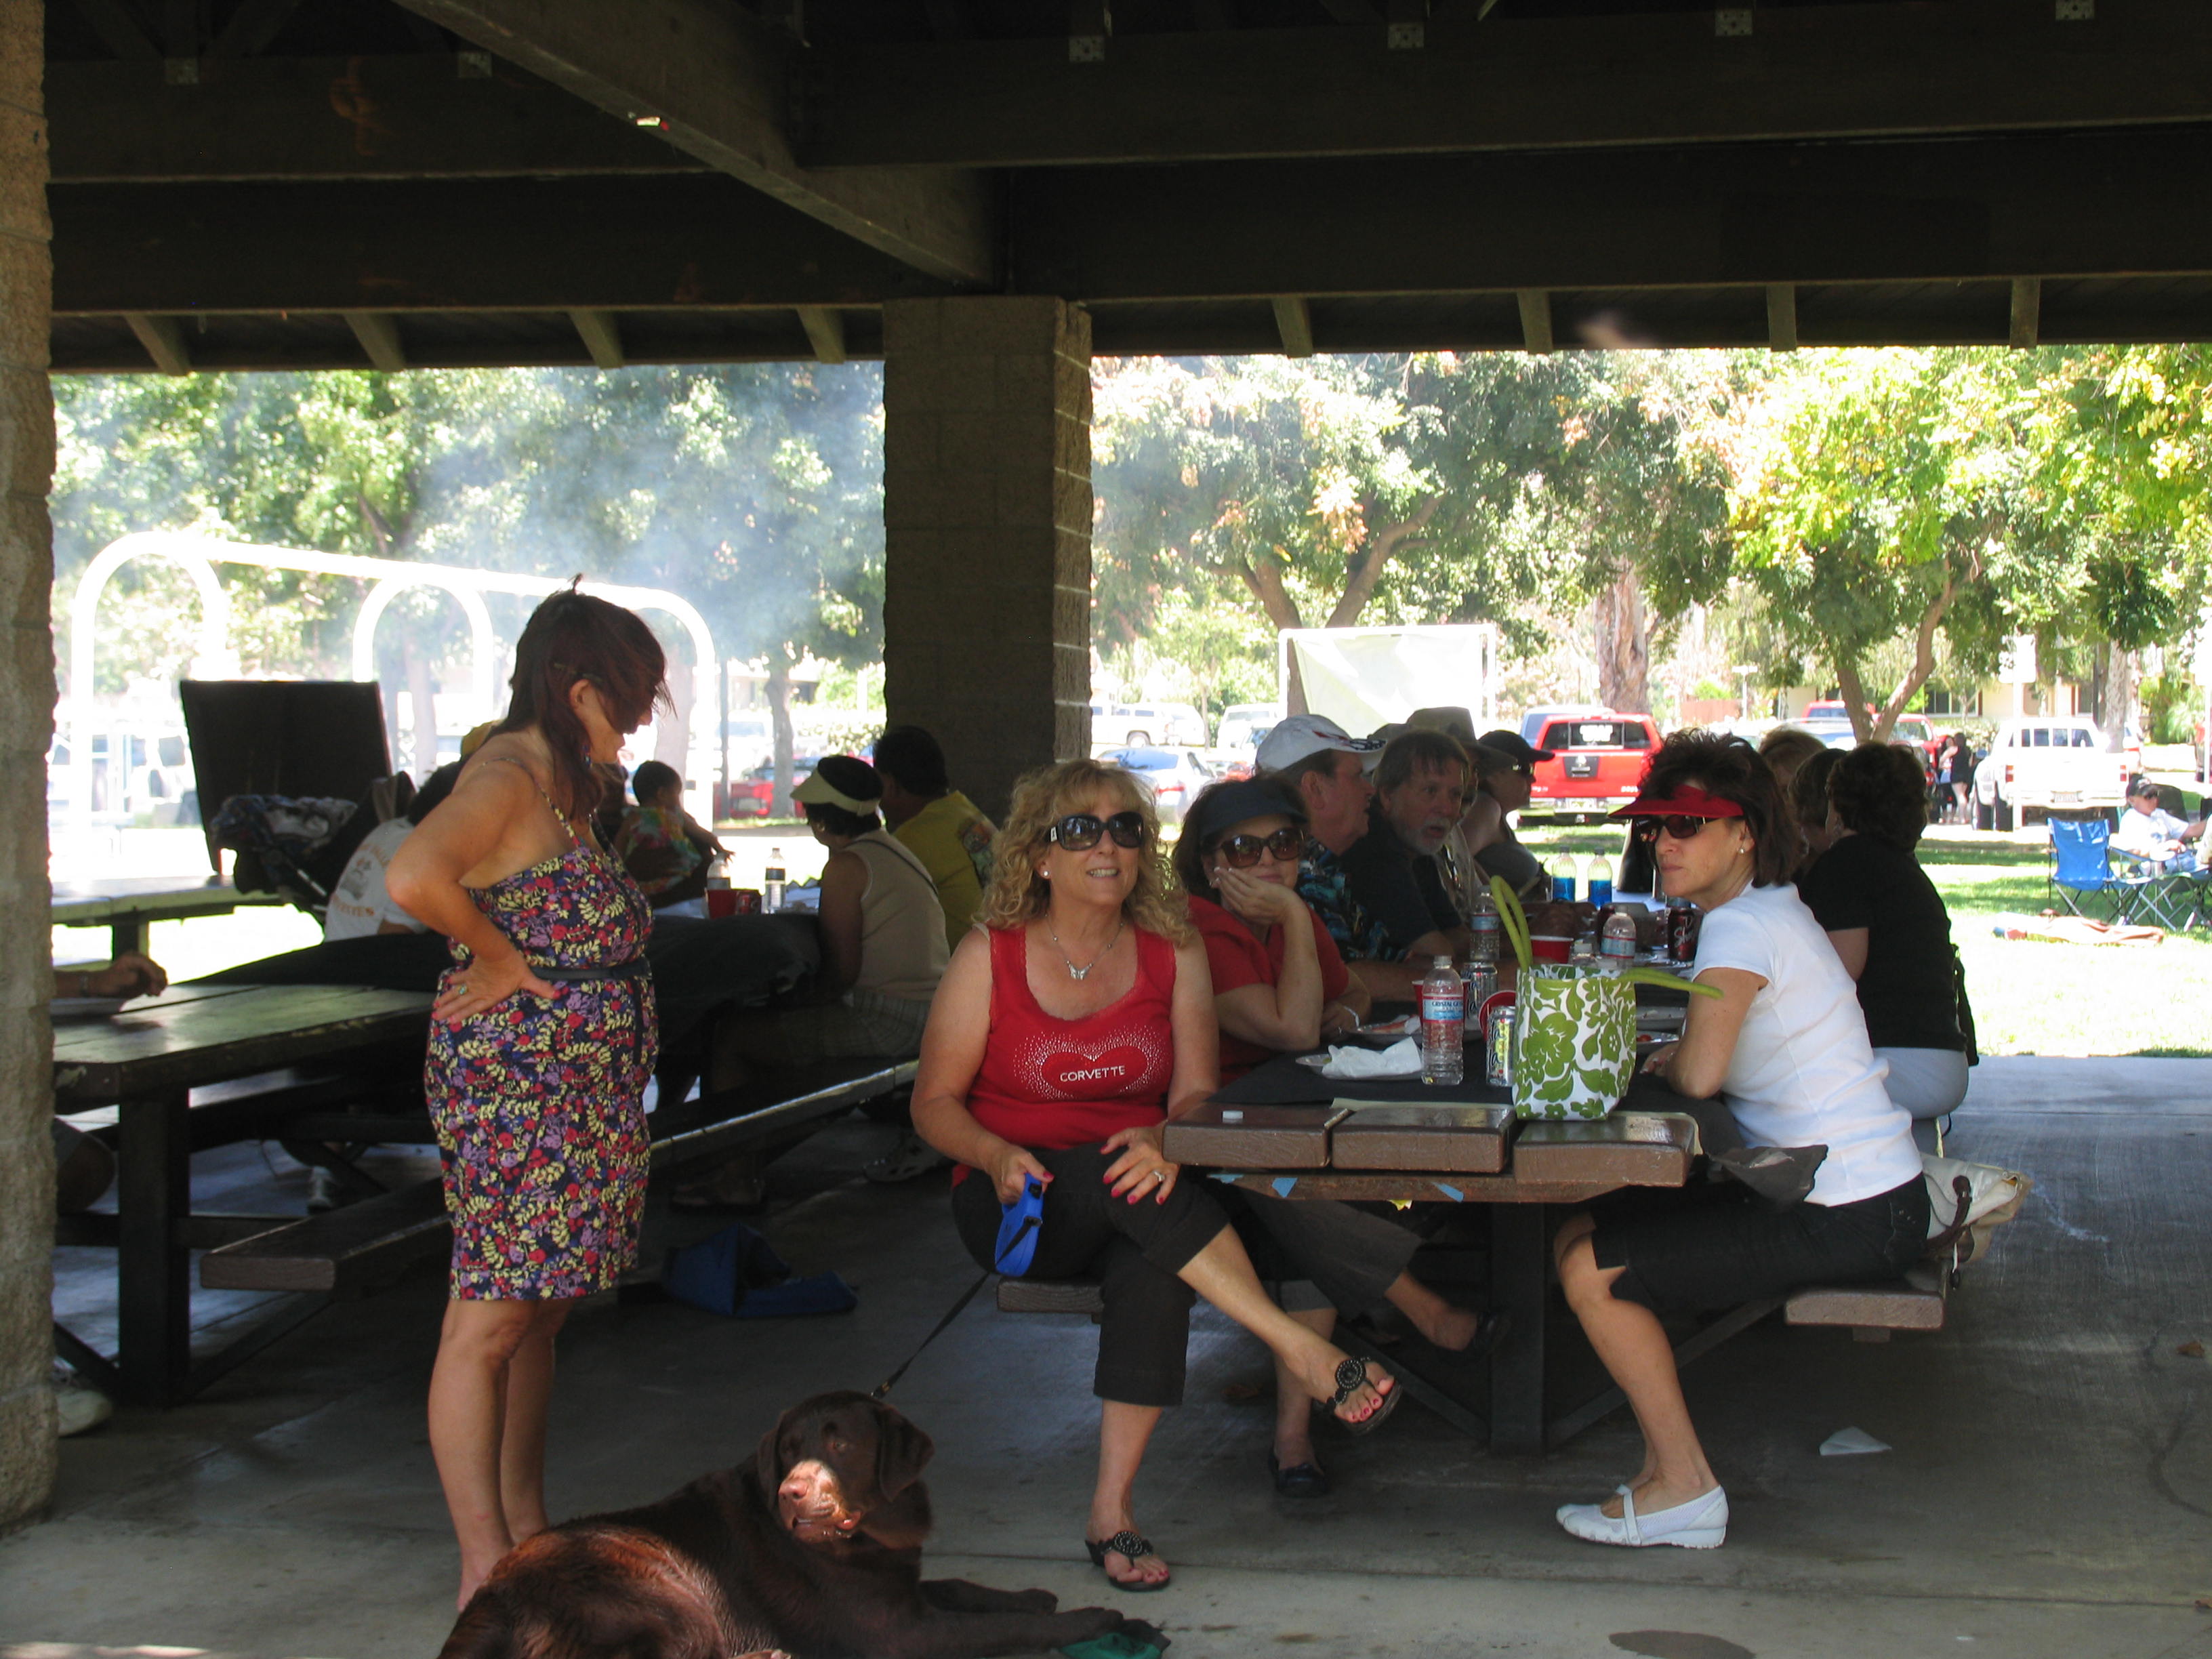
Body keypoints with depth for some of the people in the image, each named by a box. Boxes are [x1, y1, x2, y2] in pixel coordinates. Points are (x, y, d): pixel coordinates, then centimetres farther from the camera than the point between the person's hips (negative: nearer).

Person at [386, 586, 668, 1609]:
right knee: (491, 1319, -7)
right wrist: (498, 957, -19)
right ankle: (486, 1570, -4)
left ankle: (527, 1529, 23)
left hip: (576, 1092, 10)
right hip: (513, 1087, -10)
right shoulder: (508, 780, -15)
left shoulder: (561, 785, 16)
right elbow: (414, 875, -32)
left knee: (537, 1312, 15)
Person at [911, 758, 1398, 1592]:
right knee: (1124, 1182, -35)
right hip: (1018, 1205, -1)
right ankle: (1303, 1350, -36)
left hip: (1127, 1204, 2)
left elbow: (1196, 1092, -2)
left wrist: (1164, 1142, -26)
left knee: (1155, 1263, -34)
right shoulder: (991, 954, 0)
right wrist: (997, 1156, -21)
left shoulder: (1173, 952, 6)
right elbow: (934, 1101, 0)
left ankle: (1114, 1508, -31)